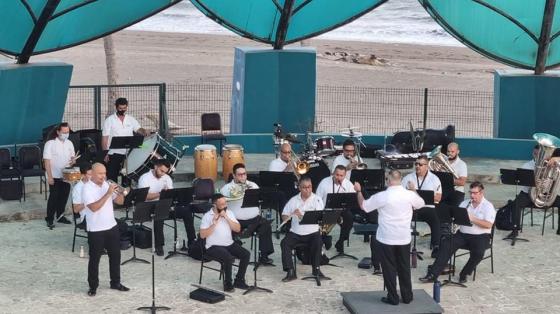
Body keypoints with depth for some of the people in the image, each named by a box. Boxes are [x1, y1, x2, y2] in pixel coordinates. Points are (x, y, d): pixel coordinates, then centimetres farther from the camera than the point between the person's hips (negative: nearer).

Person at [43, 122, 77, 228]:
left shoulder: (69, 143, 5)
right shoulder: (50, 144, -12)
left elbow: (72, 157, 15)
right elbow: (47, 161, -14)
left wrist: (73, 161, -10)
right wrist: (49, 176, -18)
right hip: (54, 176, -5)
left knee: (64, 196, 10)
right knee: (54, 197, -2)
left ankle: (60, 216, 24)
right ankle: (49, 219, 9)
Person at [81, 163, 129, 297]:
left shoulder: (106, 184, 6)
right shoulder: (87, 188, -14)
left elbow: (120, 201, 8)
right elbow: (94, 207, -27)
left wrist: (120, 191, -12)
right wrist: (108, 193, -27)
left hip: (112, 227, 6)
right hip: (96, 230, -6)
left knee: (115, 255, 13)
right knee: (94, 259, 4)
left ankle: (116, 282, 26)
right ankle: (93, 286, 14)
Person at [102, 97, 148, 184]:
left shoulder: (131, 119, 9)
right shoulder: (109, 120, -1)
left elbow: (139, 129, -2)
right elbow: (104, 138, -3)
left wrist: (144, 132, -27)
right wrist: (105, 153, -10)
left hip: (128, 153, 3)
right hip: (114, 154, -3)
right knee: (112, 177, -3)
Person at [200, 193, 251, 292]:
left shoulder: (229, 213, 6)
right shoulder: (207, 216, -9)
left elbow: (238, 229, -3)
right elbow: (202, 235, -16)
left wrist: (226, 218, -14)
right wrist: (214, 223, -22)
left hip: (229, 244, 6)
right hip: (214, 246, -6)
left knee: (246, 254, -16)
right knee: (229, 258, -32)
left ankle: (239, 280, -3)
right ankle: (228, 283, -12)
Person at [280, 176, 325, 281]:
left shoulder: (317, 199, 1)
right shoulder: (293, 200, 8)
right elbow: (284, 216, 10)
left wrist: (301, 216, -24)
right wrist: (288, 217, -15)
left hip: (312, 232, -2)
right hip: (295, 232, 2)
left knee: (318, 242, -31)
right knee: (284, 243, -24)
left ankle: (316, 269, -13)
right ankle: (290, 272, -24)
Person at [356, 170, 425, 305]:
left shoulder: (382, 196, -16)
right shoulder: (410, 195, -7)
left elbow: (363, 206, -4)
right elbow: (421, 204, 14)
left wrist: (358, 191, 11)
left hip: (386, 239, -3)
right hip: (404, 238, 3)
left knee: (389, 269, 8)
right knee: (404, 268, 15)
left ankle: (393, 298, 12)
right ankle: (407, 296, 22)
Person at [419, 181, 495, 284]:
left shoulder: (488, 206, -2)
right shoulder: (465, 203, 15)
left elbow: (488, 225, -15)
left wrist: (473, 219, -24)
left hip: (480, 236, -4)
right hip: (463, 234, 4)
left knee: (478, 253, -35)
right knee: (446, 244, -22)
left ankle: (464, 274, -10)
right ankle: (433, 274, -26)